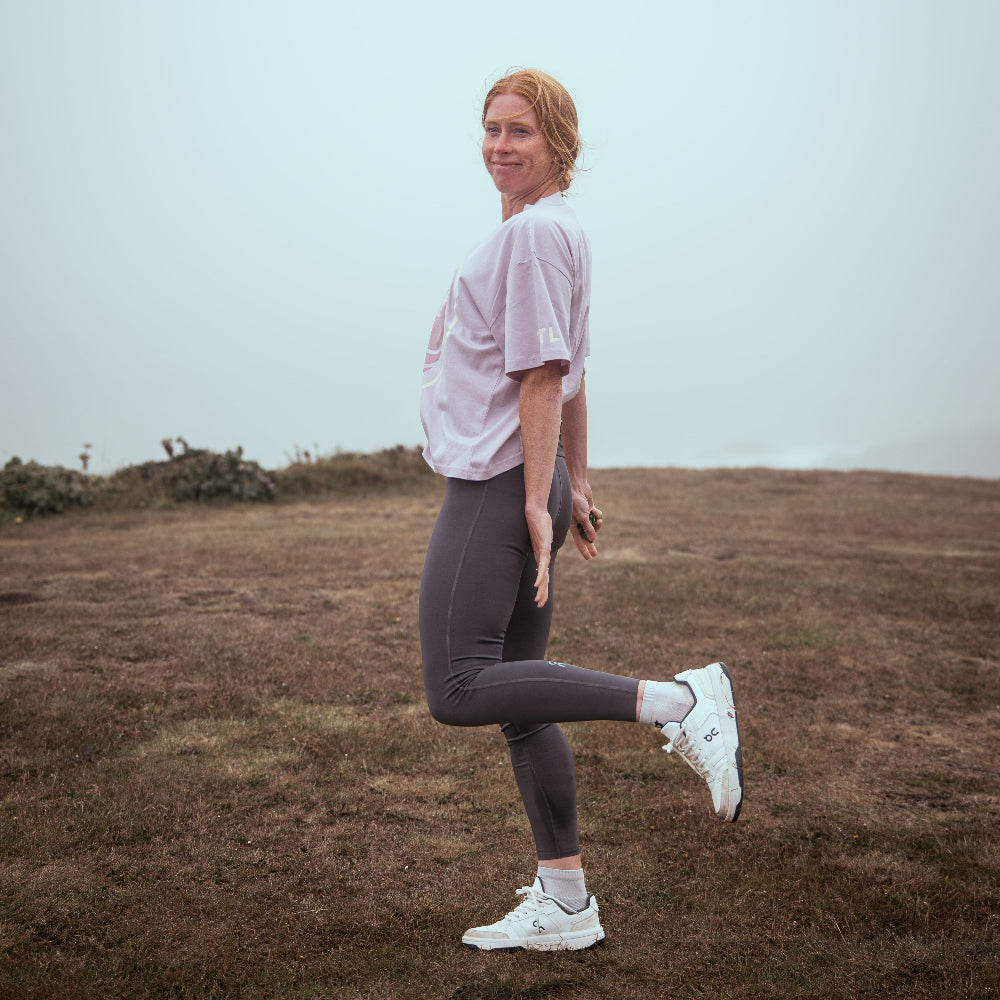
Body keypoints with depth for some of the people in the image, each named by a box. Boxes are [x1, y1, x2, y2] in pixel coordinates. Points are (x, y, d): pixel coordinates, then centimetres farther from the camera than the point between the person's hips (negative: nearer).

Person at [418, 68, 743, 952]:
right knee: (516, 701, 10)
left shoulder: (536, 231, -10)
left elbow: (543, 376, -17)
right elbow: (569, 378, 22)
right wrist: (576, 487, 24)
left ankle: (675, 701, -17)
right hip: (520, 489, 10)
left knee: (458, 692, -15)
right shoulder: (554, 233, 20)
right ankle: (563, 905, 15)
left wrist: (540, 499, -19)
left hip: (497, 486, -10)